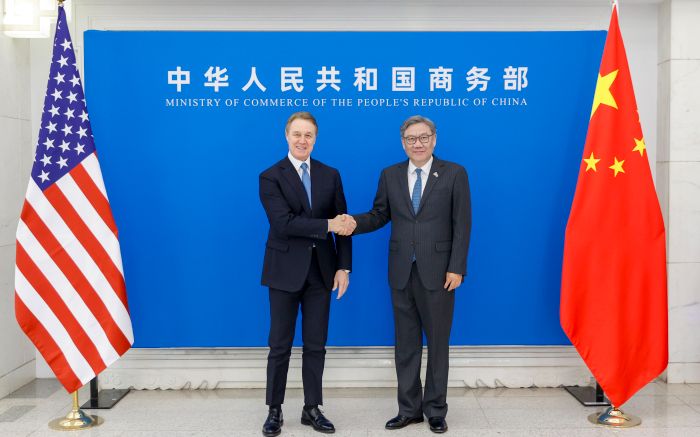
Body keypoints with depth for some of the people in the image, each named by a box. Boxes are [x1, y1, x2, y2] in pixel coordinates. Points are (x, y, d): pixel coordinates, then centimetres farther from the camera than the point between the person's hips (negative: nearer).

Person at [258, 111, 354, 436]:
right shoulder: (271, 177, -4)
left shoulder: (331, 175, 7)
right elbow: (283, 223, -18)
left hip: (321, 271, 3)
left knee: (316, 345, 10)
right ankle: (274, 410, 21)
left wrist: (343, 266, -2)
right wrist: (327, 225, -21)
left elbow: (342, 224, 5)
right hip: (285, 271, -3)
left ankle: (312, 409, 23)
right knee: (280, 346, 7)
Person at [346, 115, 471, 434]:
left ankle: (435, 410, 22)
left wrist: (456, 268, -10)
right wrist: (355, 222, -13)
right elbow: (379, 215, 8)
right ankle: (409, 409, 23)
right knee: (405, 344, 10)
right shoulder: (390, 175, 8)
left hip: (437, 272, -3)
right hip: (401, 273, 3)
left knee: (438, 343, 8)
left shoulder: (454, 174, -1)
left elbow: (462, 225, -5)